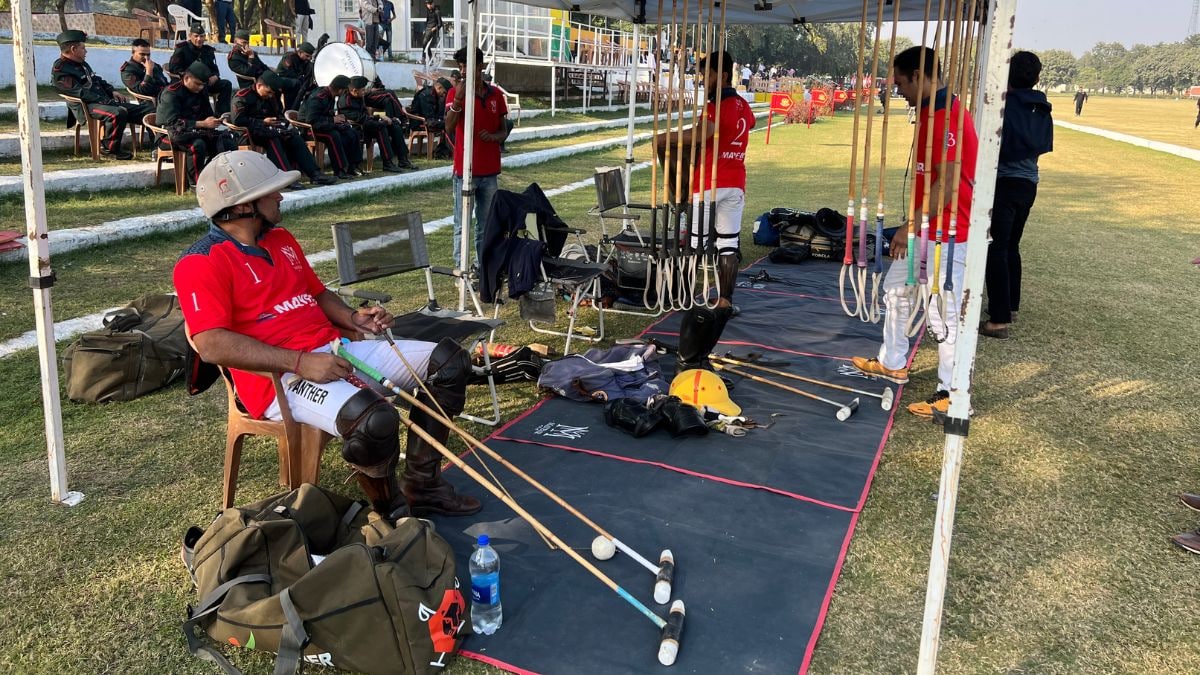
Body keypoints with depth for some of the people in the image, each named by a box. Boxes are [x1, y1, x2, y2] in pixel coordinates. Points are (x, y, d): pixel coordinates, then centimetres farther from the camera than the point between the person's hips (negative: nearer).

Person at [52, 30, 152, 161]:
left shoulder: (82, 64, 21)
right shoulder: (59, 70, -9)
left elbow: (98, 80, 31)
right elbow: (81, 93, -19)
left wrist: (111, 92, 12)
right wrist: (105, 101, -21)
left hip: (104, 102, 10)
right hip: (86, 107, -10)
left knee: (149, 111, -2)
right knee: (118, 113, -40)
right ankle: (109, 148, -22)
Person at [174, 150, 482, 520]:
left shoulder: (282, 239, 19)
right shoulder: (201, 264, -8)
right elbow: (212, 345, -19)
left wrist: (354, 318, 6)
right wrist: (299, 362, -26)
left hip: (336, 351, 9)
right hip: (279, 378, -9)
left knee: (448, 360, 1)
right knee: (373, 419, -37)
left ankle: (421, 485, 5)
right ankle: (392, 513, -7)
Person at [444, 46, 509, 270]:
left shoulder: (495, 94, 8)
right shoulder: (456, 92, -3)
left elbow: (504, 131, 13)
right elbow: (449, 125, -17)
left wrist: (494, 136, -9)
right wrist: (458, 100, -32)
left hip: (490, 171, 4)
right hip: (464, 170, -4)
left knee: (487, 225, 11)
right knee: (462, 225, 0)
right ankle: (460, 267, 7)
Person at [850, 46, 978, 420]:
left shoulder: (946, 116, -20)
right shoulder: (933, 112, 13)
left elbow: (946, 184, -25)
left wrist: (911, 226, -21)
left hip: (947, 235, -11)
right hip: (926, 229, 11)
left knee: (943, 314, -3)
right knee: (896, 288, 21)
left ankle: (951, 395, 8)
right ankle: (892, 364, 37)